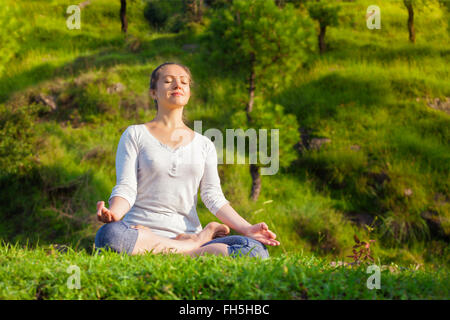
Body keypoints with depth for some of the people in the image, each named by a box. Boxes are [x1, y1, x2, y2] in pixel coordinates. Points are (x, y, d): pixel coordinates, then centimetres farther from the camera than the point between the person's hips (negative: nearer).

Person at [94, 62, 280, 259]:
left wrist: (247, 229, -7)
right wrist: (113, 213, -24)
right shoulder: (135, 135, 10)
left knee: (256, 249, -25)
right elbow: (125, 188, -1)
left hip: (188, 233, 1)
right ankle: (195, 246, -17)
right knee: (109, 234, -40)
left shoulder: (204, 145, 19)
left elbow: (214, 196, 10)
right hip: (141, 232, -1)